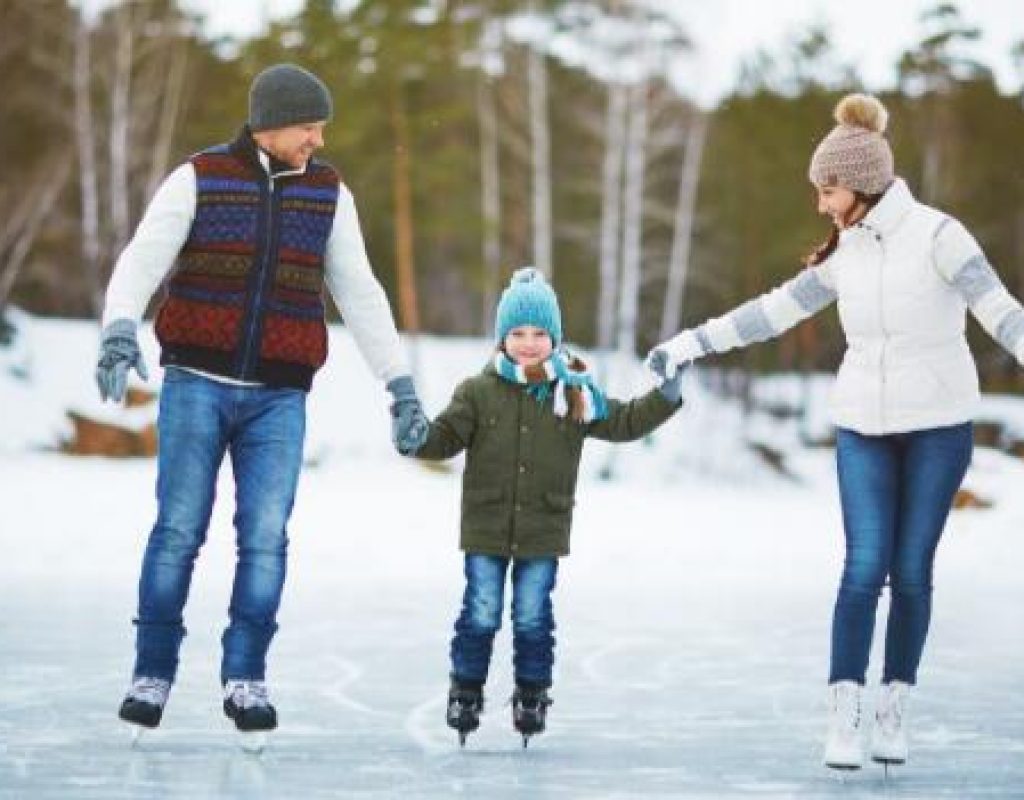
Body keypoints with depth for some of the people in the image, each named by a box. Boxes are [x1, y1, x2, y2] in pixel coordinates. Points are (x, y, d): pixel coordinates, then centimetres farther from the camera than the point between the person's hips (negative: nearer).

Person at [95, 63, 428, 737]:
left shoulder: (328, 193, 4)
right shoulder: (197, 180, -4)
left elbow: (361, 295, 5)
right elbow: (141, 264, -14)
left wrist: (402, 387, 0)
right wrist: (120, 334, -34)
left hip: (278, 400, 2)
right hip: (198, 385, -2)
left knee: (265, 537, -7)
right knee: (179, 532, -4)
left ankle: (246, 681, 1)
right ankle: (153, 676, 7)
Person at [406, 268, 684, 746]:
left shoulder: (575, 393, 0)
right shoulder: (479, 392, -5)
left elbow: (623, 423, 4)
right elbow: (444, 436, -6)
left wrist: (665, 397, -6)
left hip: (543, 532, 1)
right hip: (486, 530, -1)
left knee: (533, 616, 6)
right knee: (481, 613, 3)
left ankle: (532, 695, 21)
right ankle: (465, 690, 19)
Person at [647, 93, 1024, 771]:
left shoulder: (936, 234, -12)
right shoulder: (849, 251, 4)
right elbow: (775, 311, 12)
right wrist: (689, 344, 12)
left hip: (938, 424, -3)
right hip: (864, 427, 3)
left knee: (911, 572, 2)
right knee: (865, 569, -7)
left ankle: (894, 712, 16)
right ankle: (844, 718, -6)